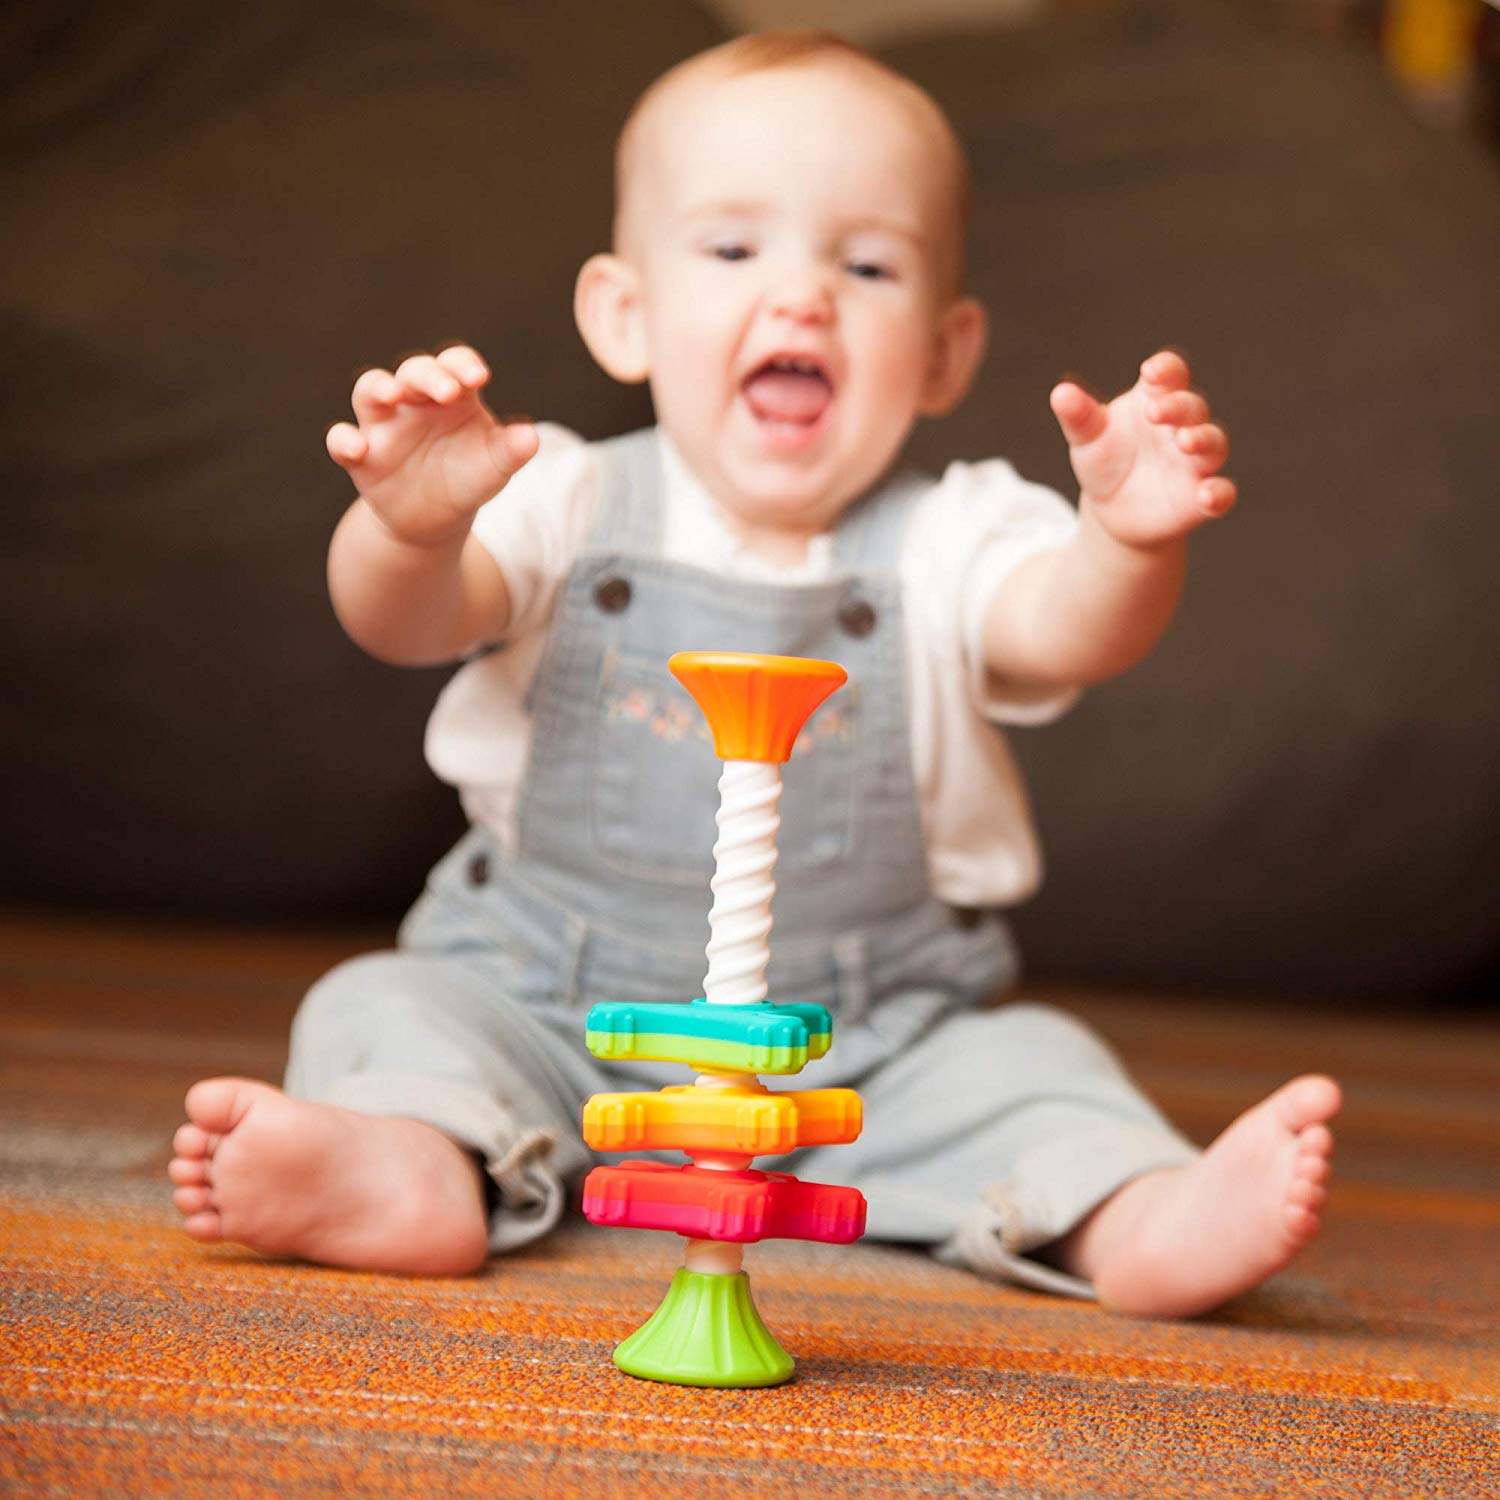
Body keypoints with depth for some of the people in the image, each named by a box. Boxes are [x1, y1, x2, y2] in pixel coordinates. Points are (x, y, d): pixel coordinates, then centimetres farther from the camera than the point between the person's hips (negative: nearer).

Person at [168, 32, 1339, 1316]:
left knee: (1017, 1066, -20)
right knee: (387, 1007, -20)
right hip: (545, 1004, 0)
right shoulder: (570, 508, -1)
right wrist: (412, 529, -40)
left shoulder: (952, 542, -1)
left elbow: (1068, 630, -21)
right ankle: (423, 1164, -46)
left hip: (867, 1044, 0)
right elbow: (405, 621, -16)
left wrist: (1131, 543, -44)